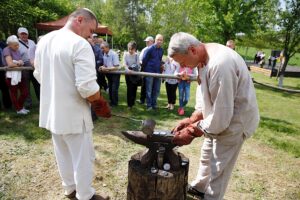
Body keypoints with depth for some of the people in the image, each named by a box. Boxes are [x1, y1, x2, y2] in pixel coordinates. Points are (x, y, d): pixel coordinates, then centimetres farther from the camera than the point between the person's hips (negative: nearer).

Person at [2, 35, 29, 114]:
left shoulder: (17, 50, 11)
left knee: (25, 92, 10)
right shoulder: (7, 50, -12)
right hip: (11, 75, -7)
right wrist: (18, 63, -4)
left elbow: (22, 62, 5)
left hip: (19, 74, 7)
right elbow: (10, 64, -21)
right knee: (14, 94, 8)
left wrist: (19, 62, -17)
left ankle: (20, 106, 31)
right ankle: (18, 109, 21)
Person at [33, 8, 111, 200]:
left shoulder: (44, 40, 6)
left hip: (51, 111, 8)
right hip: (73, 114, -8)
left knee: (63, 155, 24)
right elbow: (87, 87, -28)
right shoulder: (80, 44, -21)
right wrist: (101, 104, -11)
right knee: (83, 158, 10)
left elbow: (39, 75, 15)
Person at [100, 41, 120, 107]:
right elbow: (105, 65, 8)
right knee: (110, 88, 14)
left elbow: (116, 67, -23)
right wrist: (102, 67, -14)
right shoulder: (104, 54, -4)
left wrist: (106, 69, -26)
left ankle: (115, 103, 10)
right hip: (109, 74, 7)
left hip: (115, 73, -7)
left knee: (114, 89, -6)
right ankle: (111, 101, 29)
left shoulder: (114, 54, -23)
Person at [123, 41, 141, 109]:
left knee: (134, 88, 7)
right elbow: (124, 64, -13)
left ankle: (132, 102, 22)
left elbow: (138, 64, -3)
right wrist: (128, 69, -31)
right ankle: (129, 104, 6)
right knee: (129, 88, -2)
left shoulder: (136, 55, -2)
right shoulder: (125, 54, -4)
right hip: (128, 73, -1)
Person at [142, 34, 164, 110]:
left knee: (157, 90, 10)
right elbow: (144, 60, -3)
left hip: (158, 72, 5)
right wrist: (145, 69, 4)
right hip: (150, 72, -5)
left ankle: (154, 104, 23)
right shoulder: (150, 49, -9)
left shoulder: (161, 50, 6)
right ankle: (149, 105, 11)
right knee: (149, 90, 3)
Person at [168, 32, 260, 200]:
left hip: (233, 120, -9)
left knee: (219, 167, 5)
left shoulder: (220, 65, -34)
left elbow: (221, 115, -31)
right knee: (207, 155, 24)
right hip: (217, 116, 10)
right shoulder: (204, 59, -3)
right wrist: (192, 119, -4)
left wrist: (192, 132, -21)